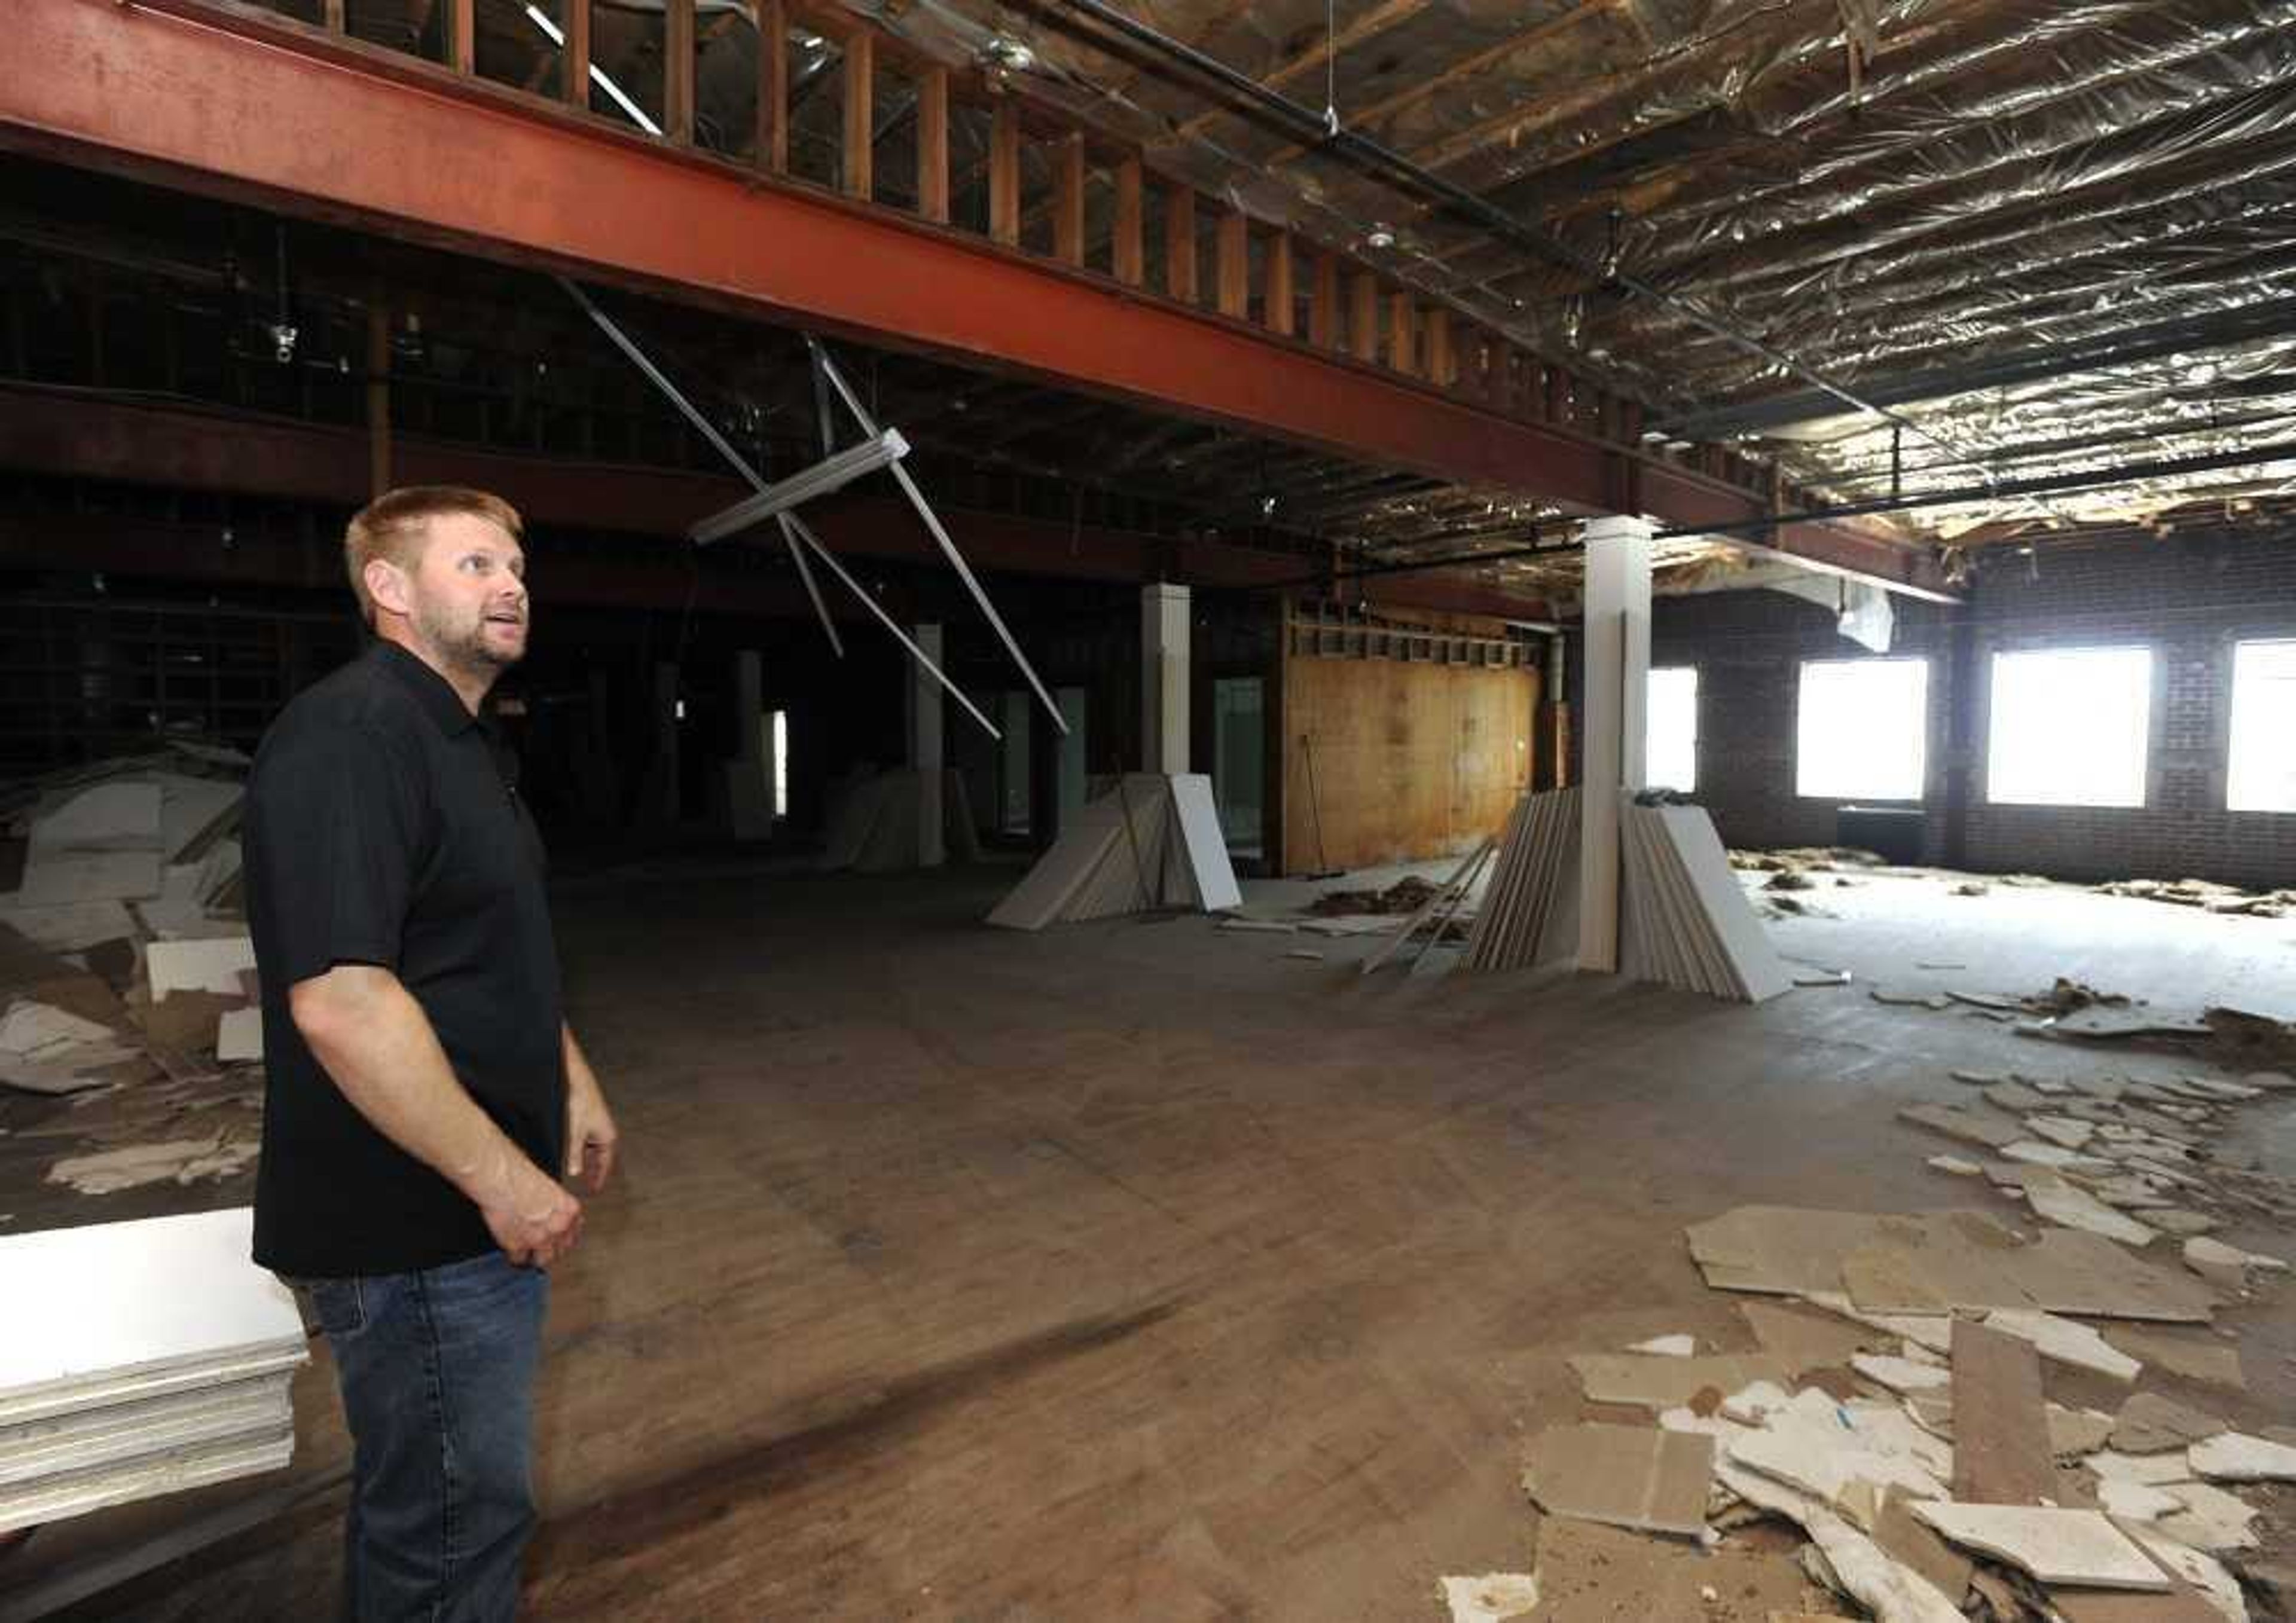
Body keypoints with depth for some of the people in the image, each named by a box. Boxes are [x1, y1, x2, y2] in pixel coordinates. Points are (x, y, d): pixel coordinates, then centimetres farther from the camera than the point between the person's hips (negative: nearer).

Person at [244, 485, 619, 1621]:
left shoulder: (456, 740, 12)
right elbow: (340, 1000, -28)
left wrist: (573, 1084, 17)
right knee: (459, 1519, 7)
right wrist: (503, 1177, -23)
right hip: (417, 1224, -10)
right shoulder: (347, 737, -21)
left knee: (419, 1500, 26)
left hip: (461, 1205, 10)